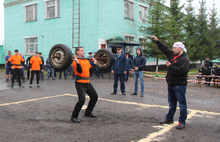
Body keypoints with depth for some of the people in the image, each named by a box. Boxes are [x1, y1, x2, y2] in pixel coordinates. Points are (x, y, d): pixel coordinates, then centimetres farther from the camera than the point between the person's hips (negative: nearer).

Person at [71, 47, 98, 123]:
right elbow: (80, 71, -23)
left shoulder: (86, 60, 16)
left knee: (94, 96, 15)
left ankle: (88, 113, 29)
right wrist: (77, 62, -31)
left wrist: (94, 62, 19)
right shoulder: (76, 61, -8)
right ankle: (74, 117, -3)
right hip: (80, 83, -9)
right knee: (82, 100, -19)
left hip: (87, 82, 9)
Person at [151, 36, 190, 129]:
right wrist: (157, 41, 20)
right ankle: (169, 118, 30)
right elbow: (165, 49, 22)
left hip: (180, 85, -9)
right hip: (171, 84, 9)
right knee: (171, 103, 18)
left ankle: (182, 122, 7)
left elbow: (182, 70, -27)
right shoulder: (173, 55, 11)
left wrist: (170, 66, -17)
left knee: (182, 104, 0)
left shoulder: (185, 59, -14)